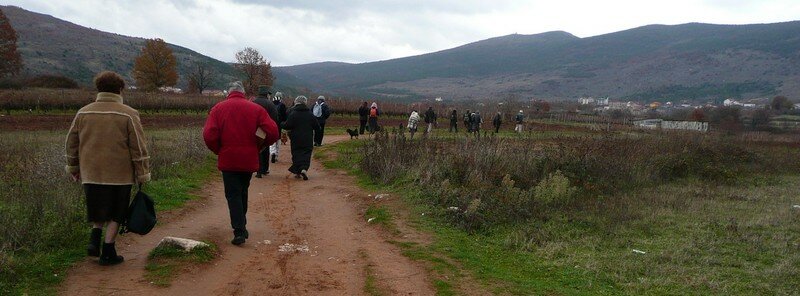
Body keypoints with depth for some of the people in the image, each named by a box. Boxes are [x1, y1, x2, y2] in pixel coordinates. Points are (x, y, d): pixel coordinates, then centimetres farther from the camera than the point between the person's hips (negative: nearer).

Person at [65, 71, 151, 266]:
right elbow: (139, 148, -7)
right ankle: (108, 252, 10)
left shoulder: (83, 113, 6)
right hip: (120, 175, -3)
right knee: (115, 215, 8)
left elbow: (71, 143, 12)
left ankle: (94, 238, 1)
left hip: (91, 173, 3)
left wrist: (73, 168, 24)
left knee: (98, 211, 21)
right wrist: (143, 174, 0)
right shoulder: (128, 114, -6)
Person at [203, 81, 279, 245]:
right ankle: (242, 227, 28)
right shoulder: (256, 109, 0)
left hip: (228, 160, -2)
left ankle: (239, 232, -7)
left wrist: (219, 151, 4)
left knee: (233, 195, 2)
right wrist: (257, 147, 6)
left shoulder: (218, 108, -2)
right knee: (243, 192, 19)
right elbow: (273, 132, -8)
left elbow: (209, 135, -12)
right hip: (249, 160, 2)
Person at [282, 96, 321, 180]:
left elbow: (287, 126, -10)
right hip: (308, 140, 1)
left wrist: (281, 124, 10)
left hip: (296, 139, -1)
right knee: (306, 154, 2)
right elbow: (317, 127, 4)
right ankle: (304, 168, -22)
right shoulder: (310, 114, 2)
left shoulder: (292, 114, -7)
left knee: (296, 154, 9)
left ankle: (297, 171, 8)